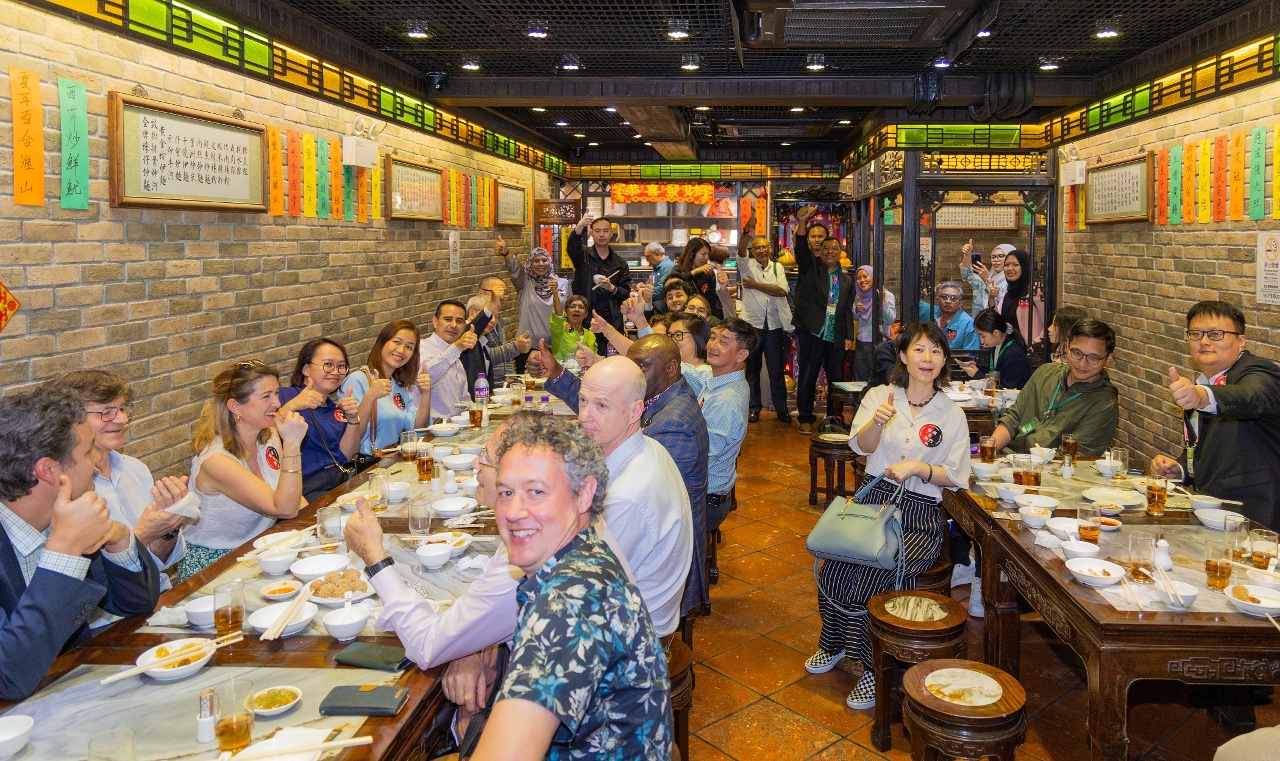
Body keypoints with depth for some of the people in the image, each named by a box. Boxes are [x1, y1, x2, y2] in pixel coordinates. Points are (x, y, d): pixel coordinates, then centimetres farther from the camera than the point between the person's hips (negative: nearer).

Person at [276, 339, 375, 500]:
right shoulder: (285, 396, 2)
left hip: (345, 481, 7)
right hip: (309, 491, -7)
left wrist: (353, 419, -6)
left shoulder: (337, 407, 20)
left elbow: (345, 456, 6)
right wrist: (291, 407, -26)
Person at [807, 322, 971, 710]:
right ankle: (834, 644, 7)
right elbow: (862, 446, -8)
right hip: (874, 500, 2)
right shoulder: (880, 395, 6)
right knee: (834, 569, -22)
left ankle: (876, 668, -5)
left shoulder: (952, 414, 5)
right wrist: (878, 420, -29)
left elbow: (955, 477, 5)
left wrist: (918, 467, -13)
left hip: (919, 517, -2)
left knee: (873, 576, -26)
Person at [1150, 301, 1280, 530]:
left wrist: (1203, 397, -57)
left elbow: (1251, 398, -36)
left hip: (1250, 517, -8)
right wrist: (1179, 468, 4)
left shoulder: (1259, 372, -9)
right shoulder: (1197, 386, 16)